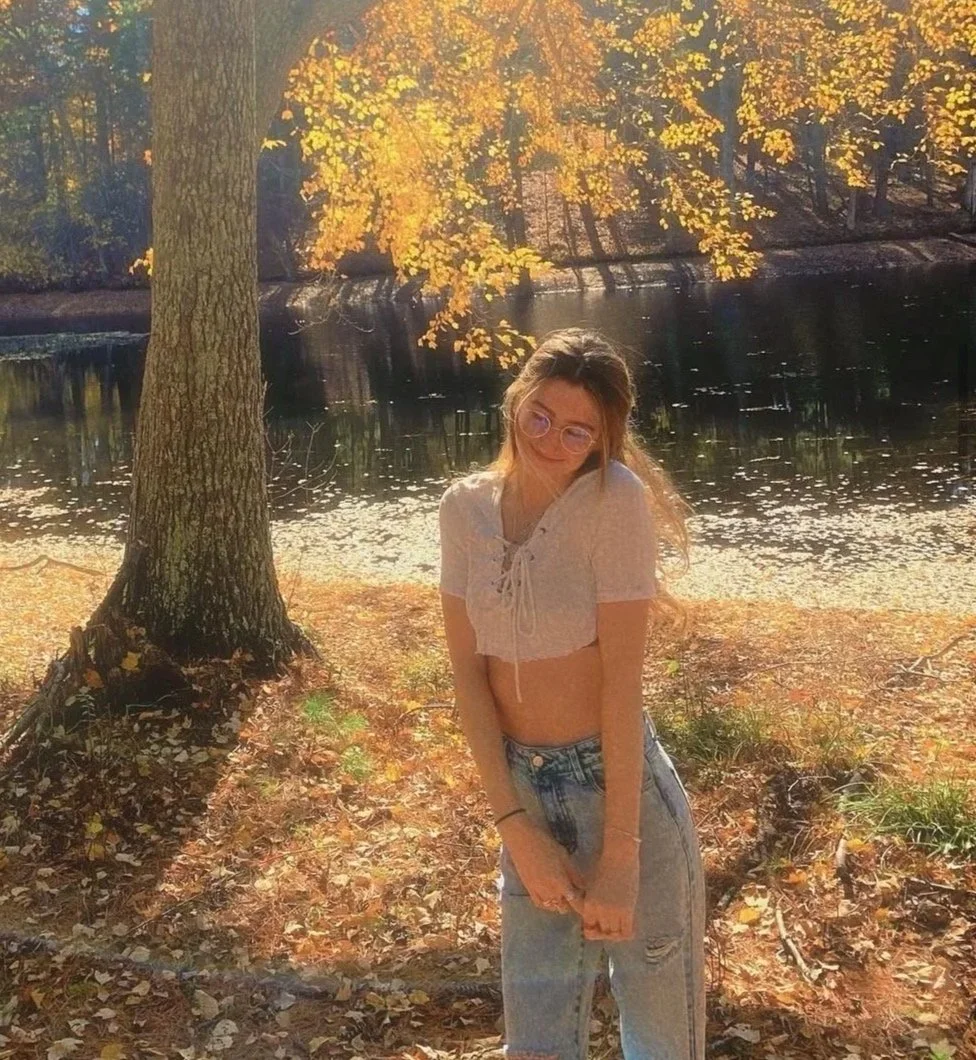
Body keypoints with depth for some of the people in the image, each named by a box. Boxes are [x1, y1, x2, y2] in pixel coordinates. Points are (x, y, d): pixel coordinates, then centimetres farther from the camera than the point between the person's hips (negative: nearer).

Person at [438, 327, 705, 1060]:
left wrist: (621, 852, -17)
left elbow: (623, 678, -19)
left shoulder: (615, 500, -17)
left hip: (622, 786, -4)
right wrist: (515, 827, -9)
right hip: (527, 788, 4)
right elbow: (467, 670, -4)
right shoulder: (465, 507, -4)